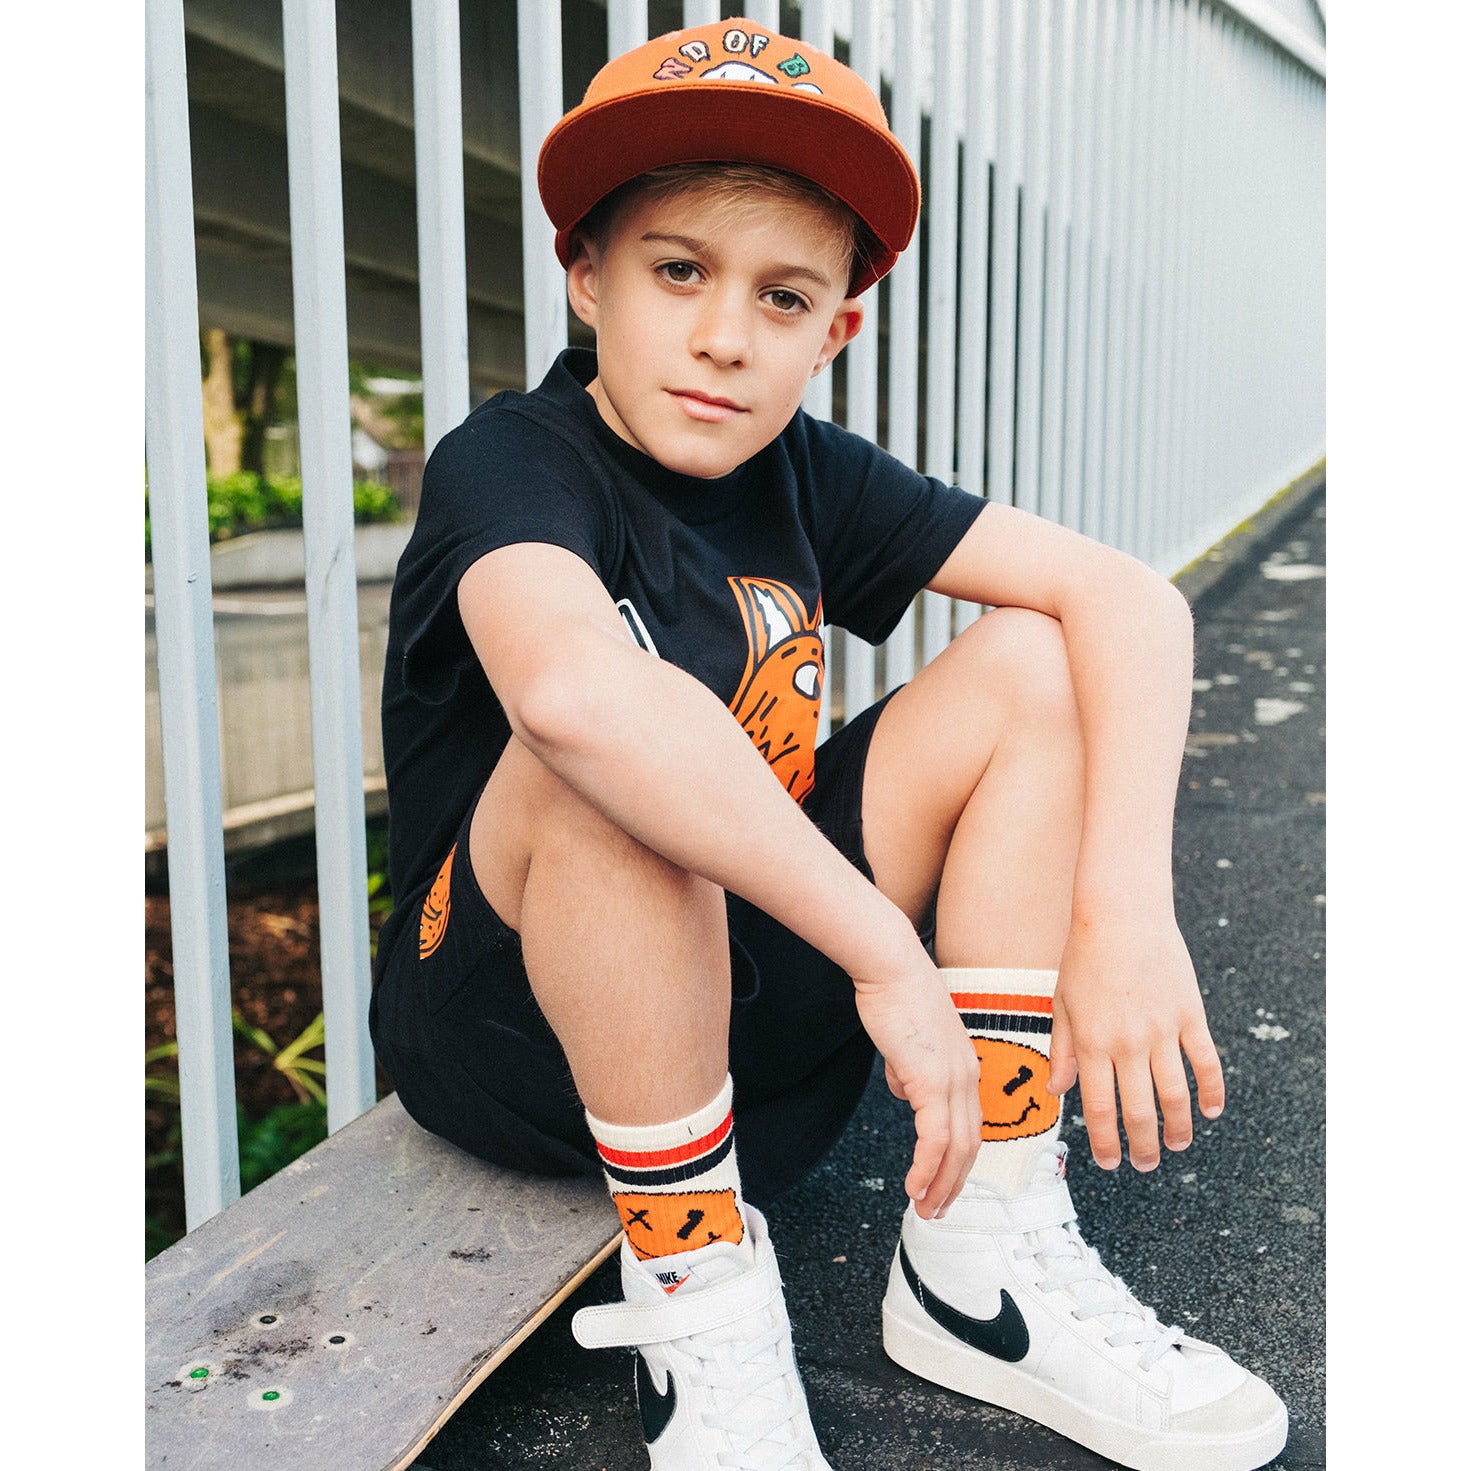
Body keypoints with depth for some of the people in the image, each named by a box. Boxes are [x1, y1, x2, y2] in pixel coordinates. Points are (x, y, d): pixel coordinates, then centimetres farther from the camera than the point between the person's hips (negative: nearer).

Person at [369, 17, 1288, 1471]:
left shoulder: (806, 476, -1)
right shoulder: (511, 459, -17)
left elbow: (1128, 597, -9)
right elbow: (570, 685, -42)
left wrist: (1126, 903, -24)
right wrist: (886, 946, -37)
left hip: (759, 997, 6)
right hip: (518, 1038, -5)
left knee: (1032, 664, -7)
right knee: (616, 764, -35)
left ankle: (981, 1265, -8)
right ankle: (699, 1307, -17)